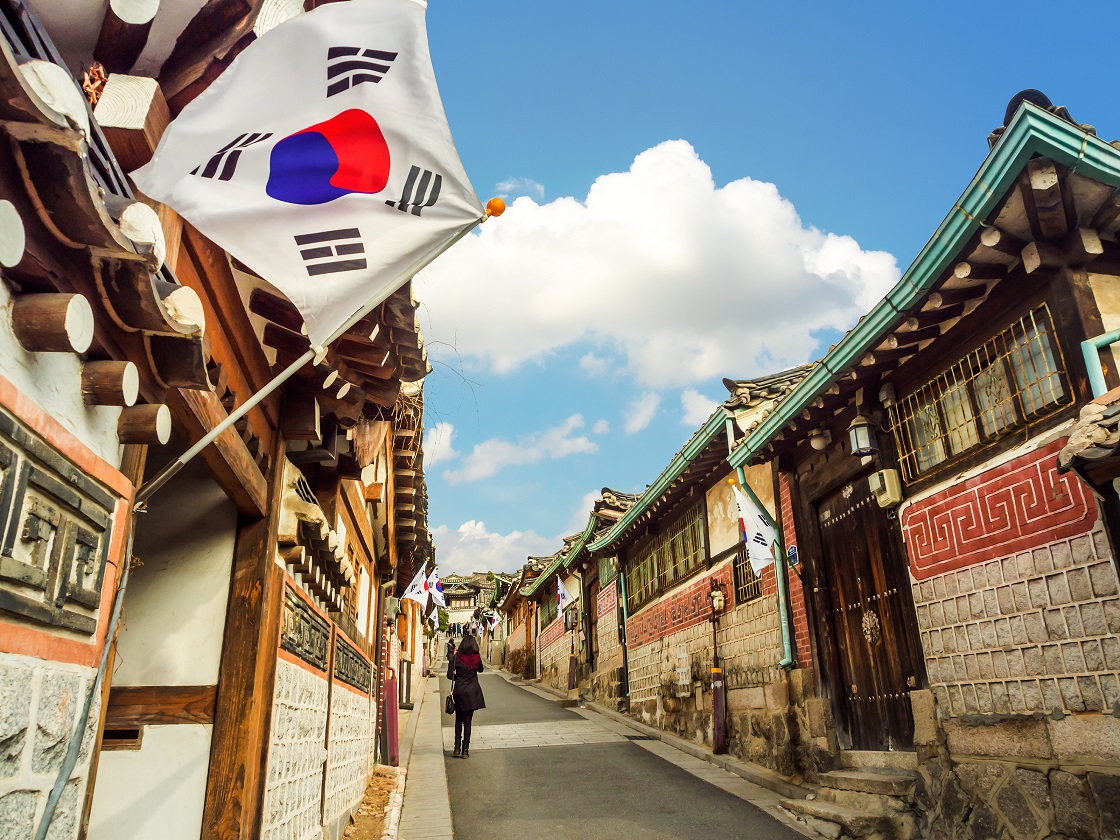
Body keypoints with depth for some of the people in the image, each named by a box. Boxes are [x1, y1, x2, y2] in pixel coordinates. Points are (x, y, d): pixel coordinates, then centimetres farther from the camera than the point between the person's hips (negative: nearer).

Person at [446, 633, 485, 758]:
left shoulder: (456, 657, -9)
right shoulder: (477, 658, -4)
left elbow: (450, 675, -8)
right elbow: (480, 669, 16)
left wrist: (458, 677, 9)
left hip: (459, 692, 0)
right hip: (472, 692, 1)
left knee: (459, 720, 15)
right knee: (467, 721, 6)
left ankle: (457, 748, 12)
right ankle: (465, 750, 4)